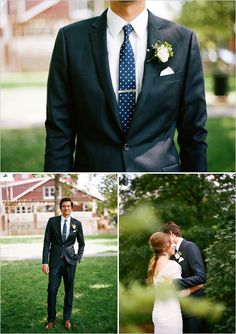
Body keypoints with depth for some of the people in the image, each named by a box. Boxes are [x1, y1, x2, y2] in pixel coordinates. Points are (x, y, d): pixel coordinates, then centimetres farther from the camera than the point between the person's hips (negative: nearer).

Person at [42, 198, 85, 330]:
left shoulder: (77, 224, 4)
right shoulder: (52, 221, 1)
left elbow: (81, 243, 15)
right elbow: (47, 242, -1)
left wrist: (78, 258, 3)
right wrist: (45, 262, -6)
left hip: (70, 260, 1)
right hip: (55, 260, -1)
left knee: (69, 290, 5)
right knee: (52, 290, -3)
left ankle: (67, 318, 17)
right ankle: (51, 320, 7)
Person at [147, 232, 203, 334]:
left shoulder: (155, 264, 6)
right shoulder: (172, 265, -17)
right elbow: (182, 292, -11)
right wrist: (198, 286, 4)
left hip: (158, 312, 8)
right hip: (170, 314, -8)